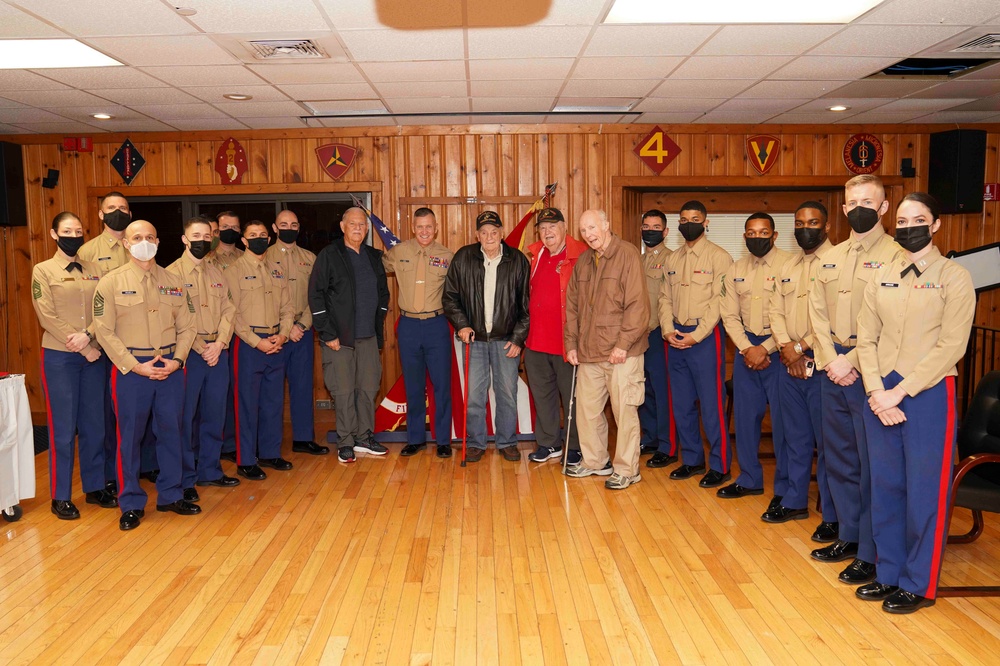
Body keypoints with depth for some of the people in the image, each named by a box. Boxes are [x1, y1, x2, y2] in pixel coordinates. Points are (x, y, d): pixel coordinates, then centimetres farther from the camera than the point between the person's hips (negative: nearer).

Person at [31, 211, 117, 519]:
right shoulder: (43, 270, -2)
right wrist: (85, 349, -13)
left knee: (94, 425, 9)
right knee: (63, 429, 1)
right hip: (59, 357, -3)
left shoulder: (94, 270, 9)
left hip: (93, 355, 4)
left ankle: (95, 487, 22)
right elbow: (48, 317, -9)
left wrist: (88, 335, -17)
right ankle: (61, 497, 13)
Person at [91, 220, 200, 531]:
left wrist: (177, 360, -7)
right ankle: (131, 504, 16)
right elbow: (105, 332, -6)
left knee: (171, 431, 10)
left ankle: (170, 494, 24)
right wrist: (135, 366, -13)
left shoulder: (173, 282, 8)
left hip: (170, 367, 3)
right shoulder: (111, 282, -2)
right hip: (130, 369, -3)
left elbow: (186, 326, 8)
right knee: (130, 436, 4)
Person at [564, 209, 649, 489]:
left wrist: (623, 344, -17)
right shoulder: (583, 261, 13)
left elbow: (637, 305, -13)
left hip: (621, 353, -6)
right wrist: (571, 343, 10)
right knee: (587, 408, 12)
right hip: (588, 351, 6)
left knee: (624, 410, 1)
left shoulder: (628, 255, -8)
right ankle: (594, 461, 28)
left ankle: (627, 469, 14)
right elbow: (572, 306, 17)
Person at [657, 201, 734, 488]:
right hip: (675, 337, 6)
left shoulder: (719, 257, -5)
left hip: (706, 336, -6)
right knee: (682, 402, 11)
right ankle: (692, 459, 24)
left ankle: (719, 466, 9)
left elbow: (719, 301, -12)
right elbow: (665, 297, 12)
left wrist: (696, 335, -17)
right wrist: (668, 330, -4)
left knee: (711, 403, -3)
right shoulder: (672, 259, 13)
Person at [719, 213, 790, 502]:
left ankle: (785, 487, 15)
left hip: (778, 349, -5)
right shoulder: (736, 269, 9)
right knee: (745, 415, 11)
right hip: (746, 348, 5)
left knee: (782, 419, 1)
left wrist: (765, 349, -15)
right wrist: (747, 348, -7)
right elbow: (729, 315, 7)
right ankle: (749, 479, 26)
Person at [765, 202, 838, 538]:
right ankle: (794, 501, 28)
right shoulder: (786, 268, 14)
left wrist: (803, 348, -14)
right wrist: (787, 349, -6)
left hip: (821, 362, -6)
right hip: (789, 361, 7)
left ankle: (833, 515, 11)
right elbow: (776, 311, 9)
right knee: (795, 436, 16)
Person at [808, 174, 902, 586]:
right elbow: (818, 312, 7)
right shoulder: (830, 258, 13)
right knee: (838, 456, 15)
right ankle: (849, 536, 29)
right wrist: (831, 360, -6)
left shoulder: (895, 255, -8)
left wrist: (852, 363, -17)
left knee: (872, 462, 1)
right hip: (832, 369, 7)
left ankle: (871, 553, 12)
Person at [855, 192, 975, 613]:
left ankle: (919, 585, 17)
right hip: (881, 394, 5)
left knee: (925, 492, 3)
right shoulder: (881, 279, 9)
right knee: (885, 487, 11)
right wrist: (876, 392, -9)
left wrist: (901, 392, -16)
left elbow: (951, 347, -11)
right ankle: (889, 573, 26)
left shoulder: (954, 278, -4)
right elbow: (866, 338, 5)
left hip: (928, 393, -4)